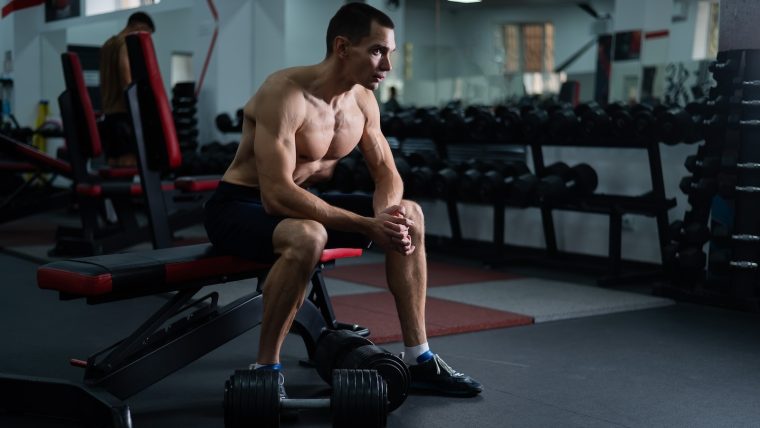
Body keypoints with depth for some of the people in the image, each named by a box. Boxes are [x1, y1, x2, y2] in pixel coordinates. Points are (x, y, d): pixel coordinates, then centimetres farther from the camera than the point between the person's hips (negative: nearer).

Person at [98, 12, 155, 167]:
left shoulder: (107, 45, 21)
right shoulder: (127, 44, -7)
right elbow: (127, 83, -15)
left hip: (109, 114, 9)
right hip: (124, 113, -9)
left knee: (113, 166, 6)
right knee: (129, 164, -13)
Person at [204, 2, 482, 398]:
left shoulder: (363, 100, -1)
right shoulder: (285, 94, -27)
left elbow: (387, 174, 4)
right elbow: (277, 194, -33)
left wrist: (387, 212, -21)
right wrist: (367, 225, -34)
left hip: (297, 202, 8)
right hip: (239, 205, -8)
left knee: (409, 216, -3)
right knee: (307, 237, -40)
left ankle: (418, 359, 3)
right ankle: (264, 370, -22)